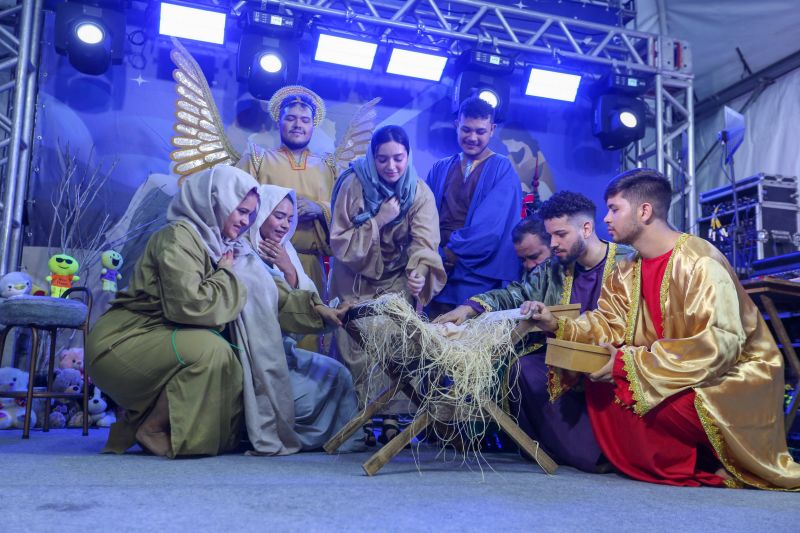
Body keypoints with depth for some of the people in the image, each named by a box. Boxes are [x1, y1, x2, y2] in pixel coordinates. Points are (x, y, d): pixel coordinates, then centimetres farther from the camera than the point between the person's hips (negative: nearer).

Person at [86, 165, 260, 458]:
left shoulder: (216, 244, 10)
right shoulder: (179, 235, -16)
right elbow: (188, 304, -30)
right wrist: (226, 275, -11)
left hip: (154, 342, 9)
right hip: (119, 342, -9)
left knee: (230, 364, 1)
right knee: (210, 351, -27)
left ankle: (134, 424, 9)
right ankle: (151, 430, -6)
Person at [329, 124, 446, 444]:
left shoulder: (420, 193, -6)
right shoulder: (354, 185, -10)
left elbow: (425, 242, -20)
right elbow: (339, 242, -12)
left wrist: (418, 272, -40)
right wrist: (378, 221, -23)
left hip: (397, 282, 1)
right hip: (356, 282, 0)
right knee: (356, 352, -6)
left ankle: (393, 417, -4)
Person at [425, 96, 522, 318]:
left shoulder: (502, 170, 0)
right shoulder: (439, 169, 13)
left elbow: (491, 226, -12)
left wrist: (448, 253, -12)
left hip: (480, 280, -3)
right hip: (438, 276, 4)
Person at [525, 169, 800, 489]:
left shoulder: (699, 263, -22)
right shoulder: (628, 272, 3)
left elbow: (719, 345, -29)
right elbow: (609, 328, 2)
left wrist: (630, 363, -29)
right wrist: (557, 325, -15)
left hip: (734, 376, -8)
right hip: (678, 373, 8)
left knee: (659, 399, -31)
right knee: (600, 383, -8)